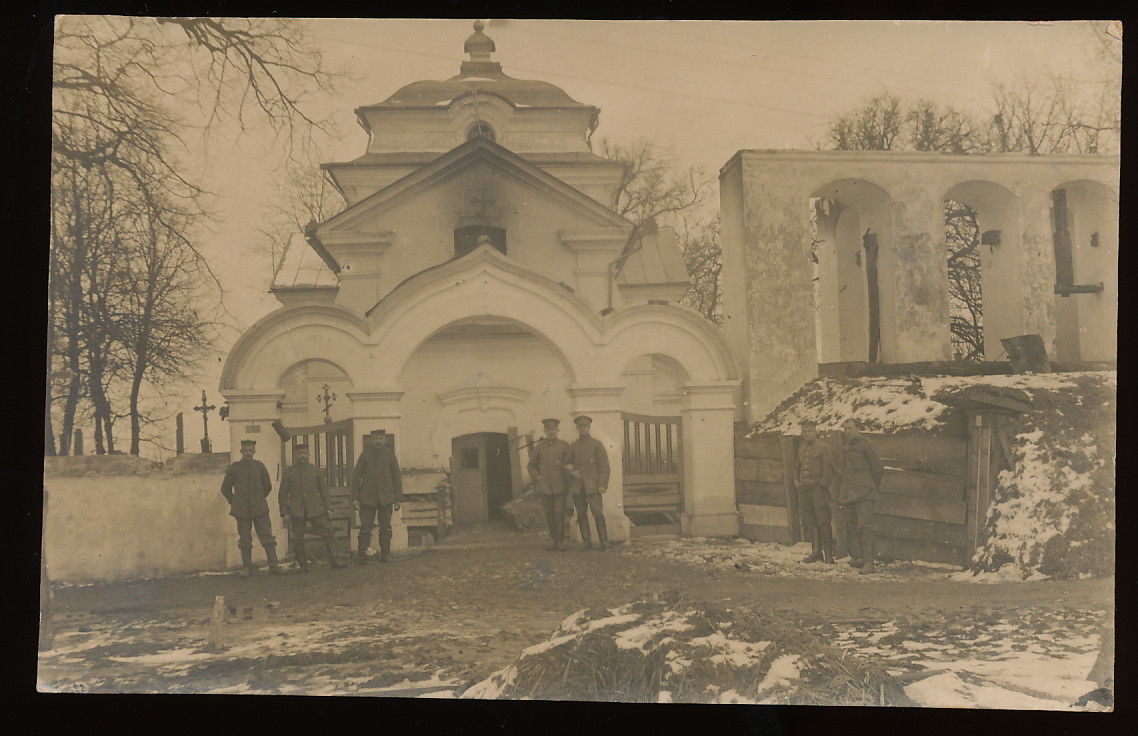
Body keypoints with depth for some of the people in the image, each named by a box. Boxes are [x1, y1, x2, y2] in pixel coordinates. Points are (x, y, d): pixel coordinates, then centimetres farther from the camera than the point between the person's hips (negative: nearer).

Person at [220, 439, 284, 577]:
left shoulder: (259, 466, 6)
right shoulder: (234, 467, 1)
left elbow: (268, 486, 17)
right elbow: (225, 488, 9)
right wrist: (234, 502, 8)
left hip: (259, 508, 1)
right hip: (242, 510, -1)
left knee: (267, 537, -4)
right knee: (245, 540, 4)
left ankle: (273, 565, -2)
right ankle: (247, 567, 12)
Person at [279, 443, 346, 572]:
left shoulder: (315, 470, 10)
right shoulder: (288, 472, 6)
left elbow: (324, 490, 12)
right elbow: (282, 493, 7)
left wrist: (328, 508, 4)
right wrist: (284, 513, 1)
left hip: (316, 509, 1)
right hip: (297, 512, 0)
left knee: (327, 533, -5)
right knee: (298, 540, 0)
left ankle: (334, 560, 3)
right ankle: (303, 565, 11)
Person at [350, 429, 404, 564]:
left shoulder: (389, 454, 6)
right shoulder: (365, 454, 3)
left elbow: (397, 477, 9)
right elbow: (356, 476, 4)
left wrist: (398, 499, 5)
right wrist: (354, 497, -3)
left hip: (386, 498, 1)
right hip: (367, 498, -1)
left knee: (385, 528, 2)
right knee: (365, 528, -5)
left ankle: (385, 554, 9)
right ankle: (362, 555, -2)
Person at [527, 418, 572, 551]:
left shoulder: (564, 445, 4)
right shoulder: (538, 446, 8)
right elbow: (531, 465, 17)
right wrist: (536, 477, 6)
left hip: (560, 486, -2)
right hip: (545, 487, 2)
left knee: (559, 514, -8)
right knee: (549, 514, 6)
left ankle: (560, 542, -3)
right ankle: (554, 541, 15)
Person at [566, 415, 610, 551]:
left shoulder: (597, 444, 2)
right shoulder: (573, 446, 13)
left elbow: (604, 466, -1)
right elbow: (567, 464, 19)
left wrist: (603, 485, -10)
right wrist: (572, 472, -4)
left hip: (592, 485, -4)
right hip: (577, 486, 4)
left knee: (598, 513, -11)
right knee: (581, 514, 3)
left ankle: (604, 543, -4)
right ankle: (586, 542, 10)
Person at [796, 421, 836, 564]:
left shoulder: (823, 447, -4)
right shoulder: (802, 449, 17)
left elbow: (828, 469, -8)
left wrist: (823, 484, -14)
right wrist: (796, 480, 10)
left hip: (818, 489, -7)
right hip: (804, 490, 7)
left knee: (823, 522, -5)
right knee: (810, 523, 8)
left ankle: (828, 554, -1)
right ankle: (816, 552, 15)